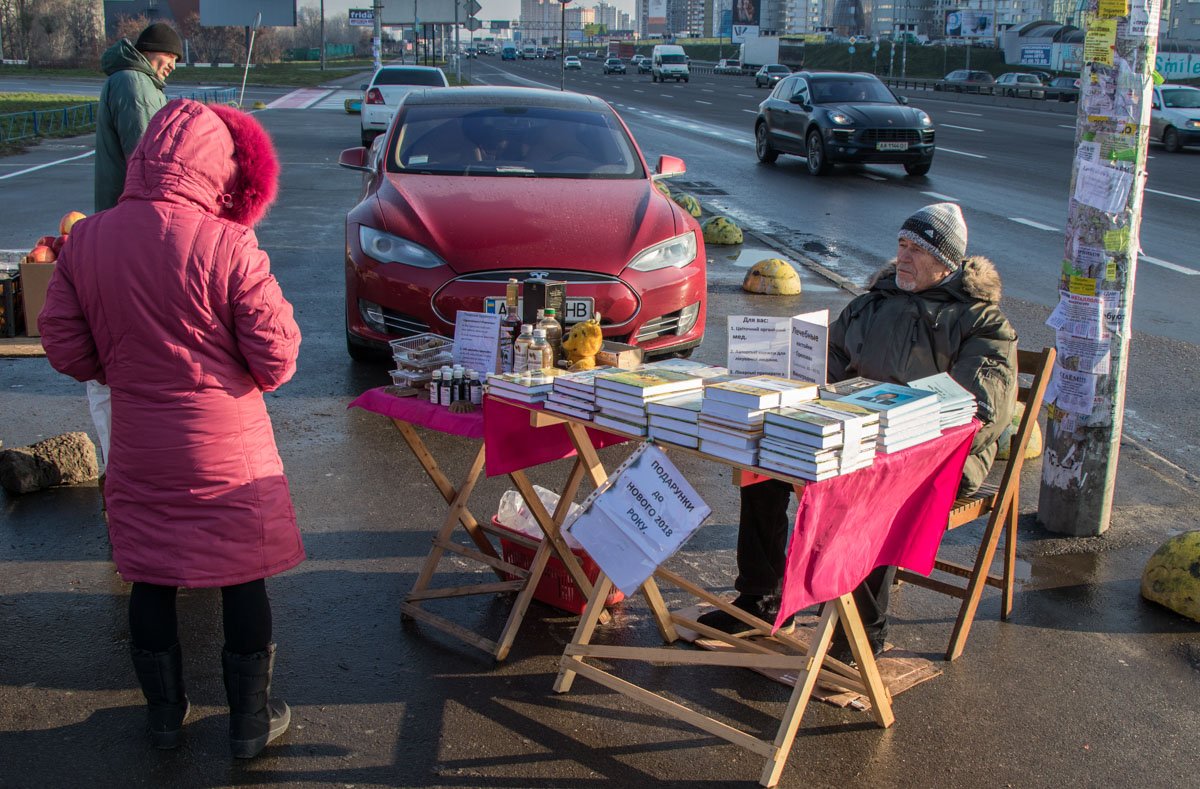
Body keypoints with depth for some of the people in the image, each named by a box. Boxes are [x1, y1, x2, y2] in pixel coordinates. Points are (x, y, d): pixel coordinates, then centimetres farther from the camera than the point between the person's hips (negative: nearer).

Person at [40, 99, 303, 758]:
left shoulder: (86, 240, -5)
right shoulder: (227, 244, -19)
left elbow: (64, 347, 2)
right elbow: (275, 357, -15)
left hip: (138, 444, 4)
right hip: (227, 444, -4)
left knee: (149, 578, 18)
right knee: (243, 579, 12)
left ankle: (164, 716, 33)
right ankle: (250, 723, 24)